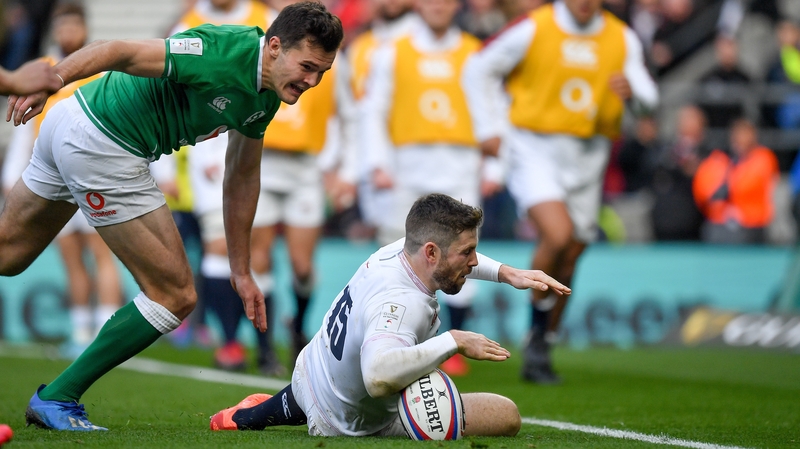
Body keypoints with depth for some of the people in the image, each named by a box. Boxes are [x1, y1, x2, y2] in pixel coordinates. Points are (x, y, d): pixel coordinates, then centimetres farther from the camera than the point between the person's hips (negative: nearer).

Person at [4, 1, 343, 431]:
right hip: (99, 147, -10)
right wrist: (47, 80, -38)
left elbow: (242, 176, 16)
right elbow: (119, 51, -27)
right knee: (175, 295, -4)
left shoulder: (265, 96, 4)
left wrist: (241, 271, 19)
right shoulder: (223, 55, -24)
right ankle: (56, 399, 4)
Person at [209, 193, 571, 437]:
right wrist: (454, 341, -49)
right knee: (506, 416, -10)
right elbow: (379, 375, -59)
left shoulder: (395, 250, -13)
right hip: (355, 425, -8)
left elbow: (449, 259, 11)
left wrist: (505, 273, -2)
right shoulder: (403, 305, -39)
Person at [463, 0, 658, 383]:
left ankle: (539, 355, 22)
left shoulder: (622, 39, 5)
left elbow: (647, 97, 4)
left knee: (567, 260, 7)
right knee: (558, 234, -26)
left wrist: (631, 91, -20)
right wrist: (488, 128, 0)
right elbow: (479, 69, 4)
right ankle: (538, 327, -4)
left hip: (587, 160, 4)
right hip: (535, 151, -4)